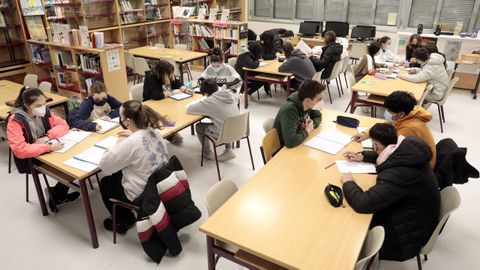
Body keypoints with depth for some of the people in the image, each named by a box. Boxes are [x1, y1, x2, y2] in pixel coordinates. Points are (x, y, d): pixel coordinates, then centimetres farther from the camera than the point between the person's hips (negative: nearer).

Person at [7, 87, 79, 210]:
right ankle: (57, 196, 8)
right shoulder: (15, 121, -22)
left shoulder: (44, 112, -6)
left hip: (46, 153, 6)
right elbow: (19, 150, -30)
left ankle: (58, 195, 6)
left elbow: (63, 125, -4)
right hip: (29, 160, -6)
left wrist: (47, 137, -21)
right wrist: (48, 147, -37)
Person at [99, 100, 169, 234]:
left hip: (142, 195, -7)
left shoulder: (130, 143, -30)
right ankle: (126, 217, 40)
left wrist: (119, 143, -7)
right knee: (117, 175, 30)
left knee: (105, 184, 22)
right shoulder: (154, 131, -6)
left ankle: (123, 222, 35)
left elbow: (104, 166, -18)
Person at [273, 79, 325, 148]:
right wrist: (307, 132, -22)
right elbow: (290, 142, -41)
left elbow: (318, 115, 14)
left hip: (300, 144, 7)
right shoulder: (289, 111, -30)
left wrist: (312, 124, -9)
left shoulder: (307, 105, -7)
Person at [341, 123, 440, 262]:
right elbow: (387, 154, 15)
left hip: (411, 232, -8)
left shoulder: (398, 174, -38)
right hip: (418, 214, 8)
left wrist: (348, 183, -20)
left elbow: (362, 203, -38)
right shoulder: (408, 150, -11)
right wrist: (363, 157, 7)